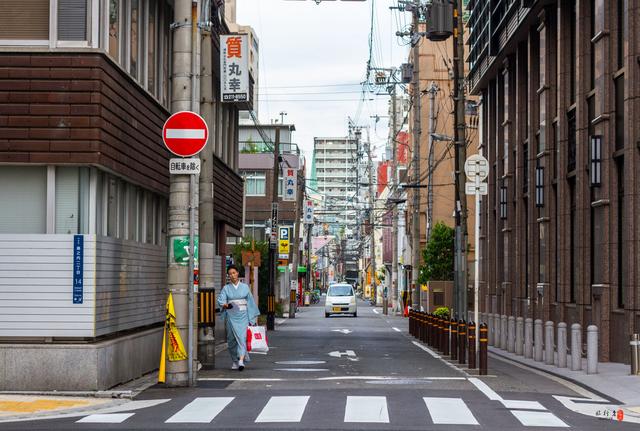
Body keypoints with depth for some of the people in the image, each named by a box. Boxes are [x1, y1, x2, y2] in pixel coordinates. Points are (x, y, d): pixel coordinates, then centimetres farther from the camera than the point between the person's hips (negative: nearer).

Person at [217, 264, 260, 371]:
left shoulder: (245, 287, 9)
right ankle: (235, 361, 16)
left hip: (243, 315, -1)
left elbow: (250, 302, 12)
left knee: (242, 336, -15)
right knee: (232, 338, 2)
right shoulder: (226, 288, 7)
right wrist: (225, 305, -29)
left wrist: (252, 318, 10)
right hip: (231, 315, 1)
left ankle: (241, 360, -25)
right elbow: (221, 300, -5)